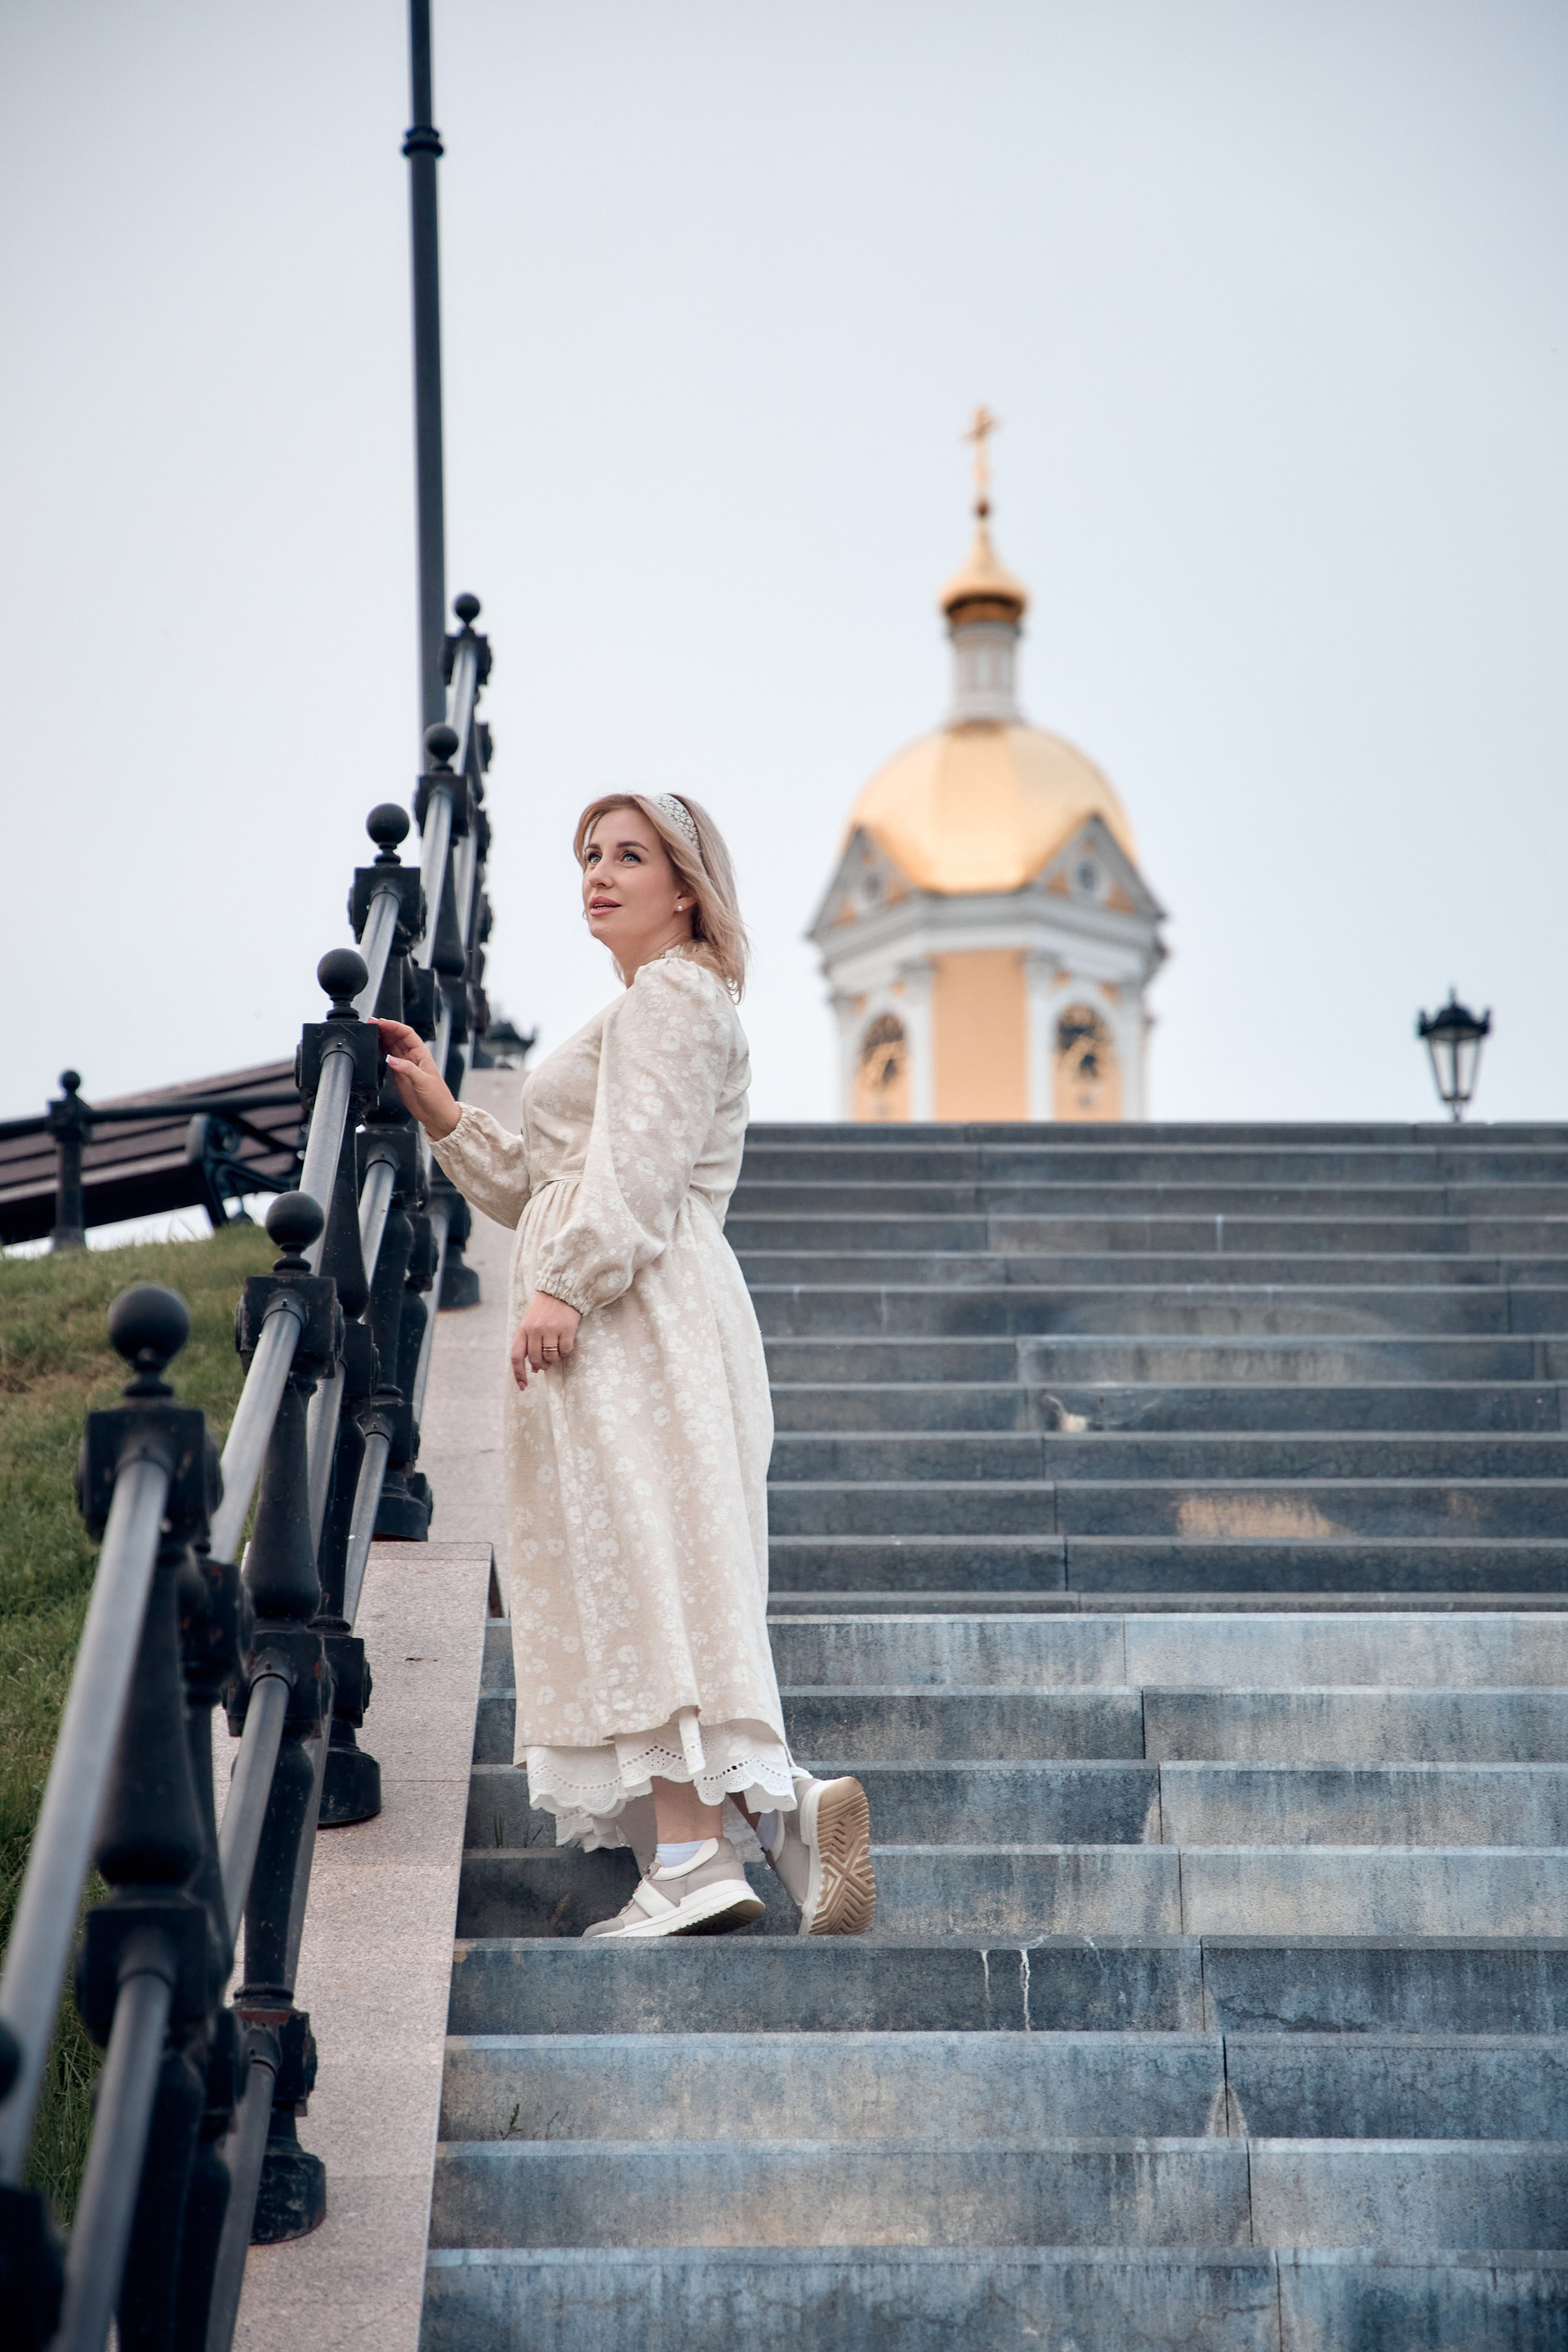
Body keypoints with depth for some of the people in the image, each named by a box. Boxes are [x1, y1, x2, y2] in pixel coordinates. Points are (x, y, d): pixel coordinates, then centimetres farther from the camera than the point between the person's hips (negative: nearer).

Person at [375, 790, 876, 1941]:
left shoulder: (674, 993, -1)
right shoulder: (642, 1009, 30)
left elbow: (638, 1166, -15)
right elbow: (542, 1185, 28)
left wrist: (563, 1285, -23)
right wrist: (439, 1109, 20)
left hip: (634, 1312, -10)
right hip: (611, 1320, 10)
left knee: (645, 1559, -15)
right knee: (631, 1571, 4)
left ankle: (694, 1857, -21)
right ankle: (775, 1805, -4)